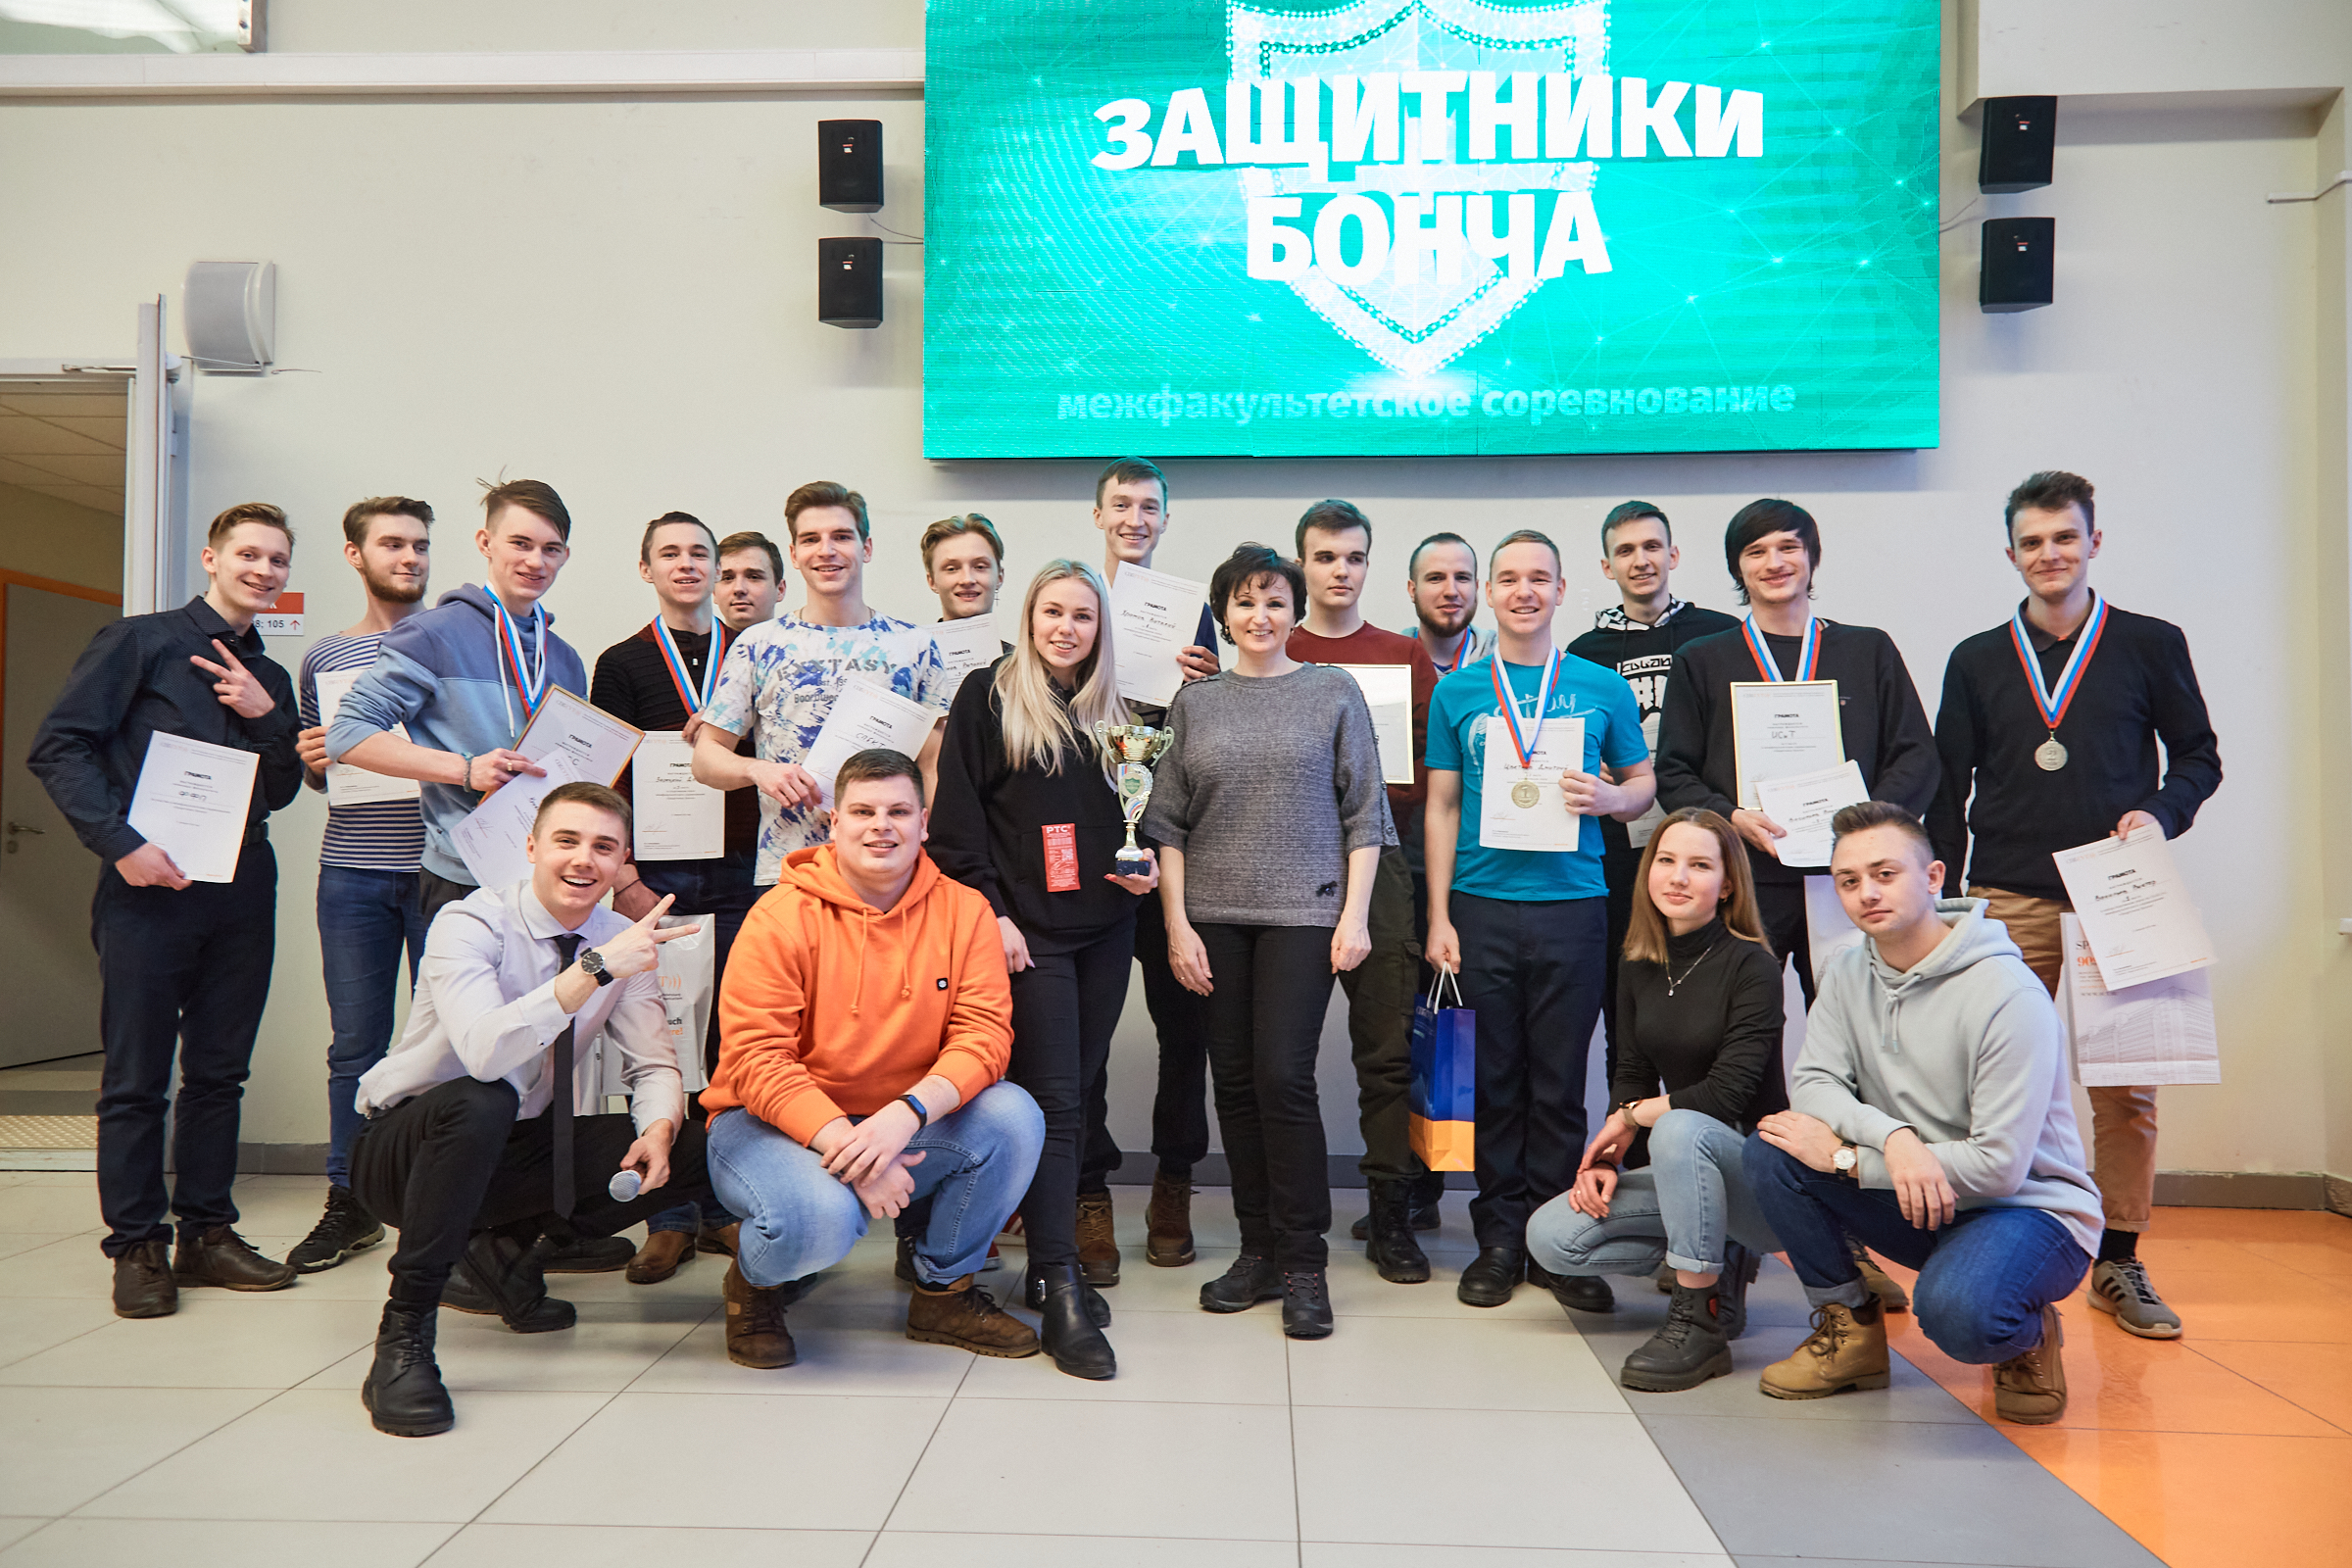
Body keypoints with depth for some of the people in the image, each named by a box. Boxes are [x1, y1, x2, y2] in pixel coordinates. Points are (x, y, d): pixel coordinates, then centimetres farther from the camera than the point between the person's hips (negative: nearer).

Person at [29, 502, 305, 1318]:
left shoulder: (269, 680, 18)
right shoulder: (139, 642, 1)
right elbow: (58, 746, -6)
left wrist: (266, 717, -2)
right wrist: (120, 843, -15)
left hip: (241, 887, 5)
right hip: (150, 885, -5)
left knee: (219, 1071, 9)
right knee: (136, 1077, 0)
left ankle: (206, 1232, 18)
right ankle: (137, 1247, 10)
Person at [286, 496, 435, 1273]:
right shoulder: (324, 657, 13)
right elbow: (317, 775, 20)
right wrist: (311, 761, -2)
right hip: (353, 872, 2)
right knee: (355, 1045, 7)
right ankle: (349, 1204, 19)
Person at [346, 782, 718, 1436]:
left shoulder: (624, 942, -3)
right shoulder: (470, 923, -19)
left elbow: (653, 1064, -2)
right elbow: (485, 1051, -37)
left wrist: (659, 1129, -24)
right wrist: (596, 968, -44)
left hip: (526, 1148, 5)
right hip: (404, 1148, -5)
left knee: (696, 1149, -13)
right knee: (479, 1104, -39)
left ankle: (510, 1245, 5)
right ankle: (403, 1334, -23)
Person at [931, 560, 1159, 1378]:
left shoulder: (1116, 712, 15)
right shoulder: (987, 698, 0)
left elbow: (1140, 812, 22)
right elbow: (956, 818, -5)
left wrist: (1147, 867, 2)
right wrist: (990, 912, -12)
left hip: (1106, 928, 5)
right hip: (1027, 928, -5)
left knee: (1072, 1095, 9)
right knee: (1053, 1100, -9)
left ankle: (1048, 1259, 20)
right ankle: (1058, 1293, -7)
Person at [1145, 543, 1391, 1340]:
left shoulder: (1334, 692, 5)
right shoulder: (1195, 704, 10)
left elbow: (1364, 812, 3)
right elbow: (1168, 822, 9)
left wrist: (1355, 915, -4)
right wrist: (1177, 923, 1)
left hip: (1304, 911, -3)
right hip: (1215, 915, 3)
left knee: (1284, 1077, -9)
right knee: (1235, 1080, 5)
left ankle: (1302, 1263, 3)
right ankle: (1258, 1251, 17)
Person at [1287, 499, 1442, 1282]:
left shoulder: (1406, 657, 11)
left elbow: (1427, 774, 7)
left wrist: (1358, 796, -6)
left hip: (1375, 861, 0)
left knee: (1388, 1046, -2)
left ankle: (1392, 1216, 7)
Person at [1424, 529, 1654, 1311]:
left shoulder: (1602, 688, 7)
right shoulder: (1457, 691, 8)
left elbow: (1645, 780, 14)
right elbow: (1441, 806, 8)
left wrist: (1609, 797, -10)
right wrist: (1439, 916, 1)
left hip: (1572, 904, 0)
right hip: (1482, 905, 0)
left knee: (1559, 1084, 4)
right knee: (1493, 1080, 5)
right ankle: (1499, 1238, 17)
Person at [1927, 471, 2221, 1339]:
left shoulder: (2150, 645, 8)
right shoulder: (1977, 661, 10)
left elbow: (2199, 756, 12)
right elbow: (1948, 792, 11)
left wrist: (2159, 813, -9)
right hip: (2009, 905, 1)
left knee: (2126, 1086, 2)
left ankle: (2117, 1261, 15)